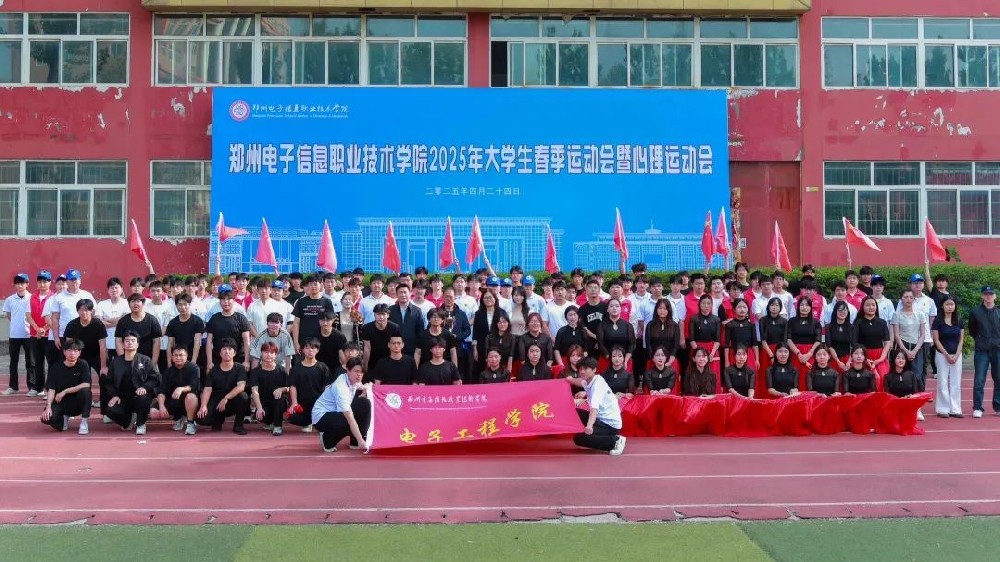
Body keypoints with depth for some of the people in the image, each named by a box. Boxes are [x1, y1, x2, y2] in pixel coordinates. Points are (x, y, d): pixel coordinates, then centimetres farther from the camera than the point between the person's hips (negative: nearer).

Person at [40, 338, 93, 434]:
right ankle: (64, 418, 11)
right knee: (46, 418, -27)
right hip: (60, 403, 2)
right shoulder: (55, 367, -2)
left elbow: (86, 385, -18)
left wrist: (65, 391, -20)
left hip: (77, 404, -2)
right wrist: (48, 406, -23)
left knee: (85, 391, -33)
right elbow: (51, 389, -8)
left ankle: (84, 422, -16)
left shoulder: (83, 365, -6)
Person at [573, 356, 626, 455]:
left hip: (611, 424, -9)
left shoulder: (598, 384, -22)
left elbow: (595, 407, -43)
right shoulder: (588, 382, 5)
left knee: (579, 439, -19)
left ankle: (615, 441, -13)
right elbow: (582, 382, 38)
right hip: (601, 419, 9)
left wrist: (589, 425, -56)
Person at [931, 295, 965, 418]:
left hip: (956, 355, 3)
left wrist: (956, 355, -6)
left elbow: (961, 339, 5)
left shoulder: (959, 321, 5)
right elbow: (936, 340, -5)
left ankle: (955, 409, 9)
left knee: (956, 382, 4)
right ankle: (943, 409, 5)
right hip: (942, 354, -3)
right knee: (943, 382, -1)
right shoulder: (938, 320, -4)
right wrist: (947, 355, -11)